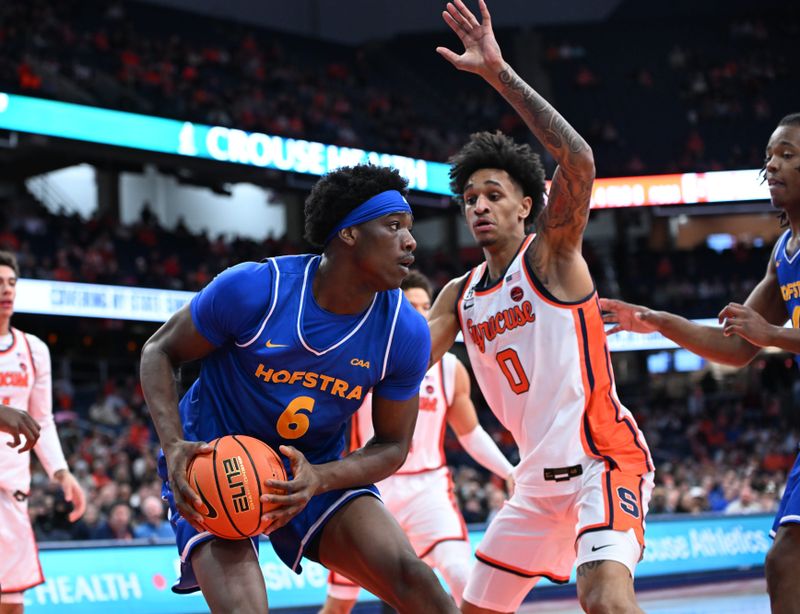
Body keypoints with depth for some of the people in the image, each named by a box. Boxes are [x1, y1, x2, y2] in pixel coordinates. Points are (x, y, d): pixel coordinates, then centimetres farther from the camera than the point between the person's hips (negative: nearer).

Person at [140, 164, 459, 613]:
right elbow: (160, 352, -6)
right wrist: (174, 446, -23)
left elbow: (393, 446, -2)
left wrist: (319, 479, -23)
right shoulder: (253, 289, -22)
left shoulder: (405, 332, -13)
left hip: (316, 474, 3)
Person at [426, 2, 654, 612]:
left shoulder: (552, 252, -8)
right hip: (538, 478, 8)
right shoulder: (460, 294, 12)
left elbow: (579, 160, -25)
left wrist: (500, 74, -30)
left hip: (604, 458, -8)